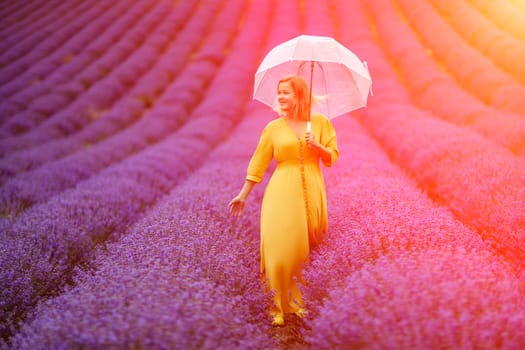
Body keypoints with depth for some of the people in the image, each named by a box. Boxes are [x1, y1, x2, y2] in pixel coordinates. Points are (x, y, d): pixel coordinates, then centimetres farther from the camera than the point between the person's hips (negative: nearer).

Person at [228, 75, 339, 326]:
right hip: (282, 192, -1)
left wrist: (317, 147, -14)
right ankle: (280, 306, 7)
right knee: (280, 247, -6)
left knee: (307, 247, 7)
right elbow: (258, 163, 5)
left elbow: (332, 157, 5)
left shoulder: (320, 122, 5)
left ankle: (301, 299, 26)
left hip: (311, 191, 1)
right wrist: (243, 195, 5)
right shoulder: (273, 128, 3)